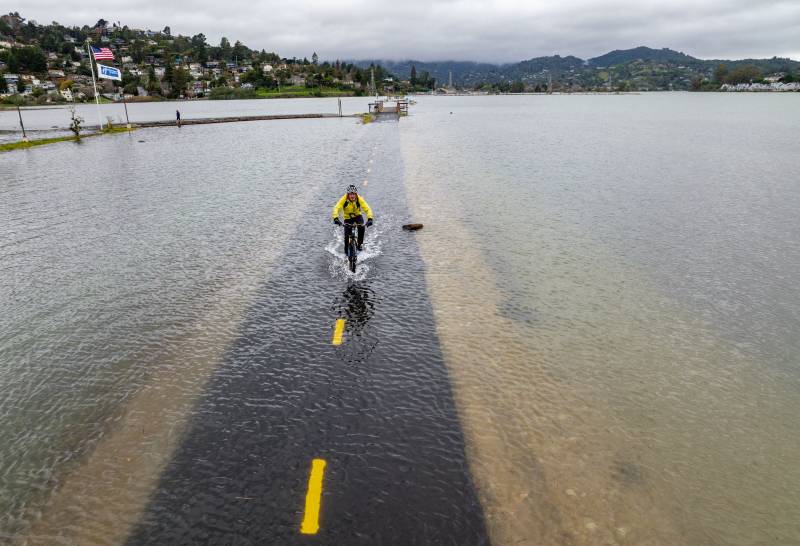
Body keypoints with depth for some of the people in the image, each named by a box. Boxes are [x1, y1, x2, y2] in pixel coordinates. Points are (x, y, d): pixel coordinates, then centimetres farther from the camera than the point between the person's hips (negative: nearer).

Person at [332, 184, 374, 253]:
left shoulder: (359, 199, -25)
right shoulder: (344, 199, -27)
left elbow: (367, 209, -31)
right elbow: (336, 208, -36)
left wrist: (370, 219, -49)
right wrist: (336, 218, -55)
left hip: (357, 216, 0)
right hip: (348, 218, 0)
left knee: (361, 227, -29)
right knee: (347, 236, -11)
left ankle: (359, 244, -5)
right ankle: (346, 251, 16)